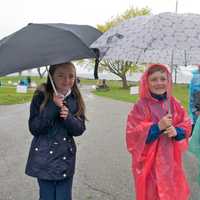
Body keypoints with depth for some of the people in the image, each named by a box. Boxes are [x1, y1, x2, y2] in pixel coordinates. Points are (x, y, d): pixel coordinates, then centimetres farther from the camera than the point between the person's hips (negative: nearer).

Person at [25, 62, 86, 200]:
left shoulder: (76, 99, 0)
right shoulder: (41, 97, -9)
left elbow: (80, 129, 1)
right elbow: (34, 128, -13)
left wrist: (68, 117, -20)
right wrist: (53, 107, -22)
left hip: (66, 158, 2)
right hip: (44, 159, -2)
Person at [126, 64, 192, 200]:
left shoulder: (174, 104, 2)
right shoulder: (141, 107, -13)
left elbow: (187, 125, 6)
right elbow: (133, 135, -16)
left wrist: (176, 131, -15)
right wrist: (158, 127, -24)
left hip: (171, 160, 5)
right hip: (149, 162, -4)